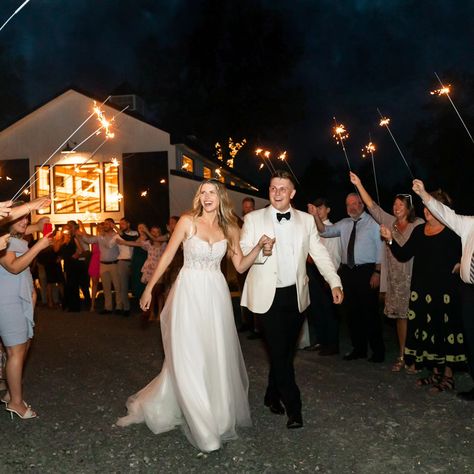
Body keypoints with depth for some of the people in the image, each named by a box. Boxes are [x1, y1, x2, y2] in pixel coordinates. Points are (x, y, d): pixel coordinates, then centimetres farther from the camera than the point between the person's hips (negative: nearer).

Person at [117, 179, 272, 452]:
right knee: (187, 357, -1)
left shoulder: (229, 228, 6)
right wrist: (149, 288, -3)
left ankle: (220, 412, 29)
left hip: (216, 295, 3)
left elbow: (241, 266, 7)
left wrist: (259, 247, -8)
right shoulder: (188, 222, -3)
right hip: (189, 293, -2)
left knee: (217, 356, 9)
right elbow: (167, 256, -2)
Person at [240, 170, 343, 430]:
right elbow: (241, 254, -3)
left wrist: (335, 282, -7)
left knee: (286, 350, 12)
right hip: (268, 296, -3)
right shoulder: (253, 219, 0)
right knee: (279, 352, -4)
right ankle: (293, 407, 9)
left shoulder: (306, 220, 7)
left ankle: (272, 396, 33)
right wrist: (261, 251, -23)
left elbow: (320, 253, 3)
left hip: (295, 295, 3)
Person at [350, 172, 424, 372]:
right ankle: (401, 356, 18)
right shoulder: (389, 222, 8)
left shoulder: (419, 225, -2)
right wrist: (359, 185, -2)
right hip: (395, 279, 4)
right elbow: (372, 207, 3)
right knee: (400, 316, 9)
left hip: (414, 279, -3)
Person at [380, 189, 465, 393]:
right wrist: (390, 240, -5)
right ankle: (435, 372, 23)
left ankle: (448, 375, 10)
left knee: (445, 329, -1)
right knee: (427, 329, 11)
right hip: (422, 288, 6)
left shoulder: (452, 232, -6)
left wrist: (457, 267, -17)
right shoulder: (419, 231, 10)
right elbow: (403, 255, 7)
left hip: (444, 290, -6)